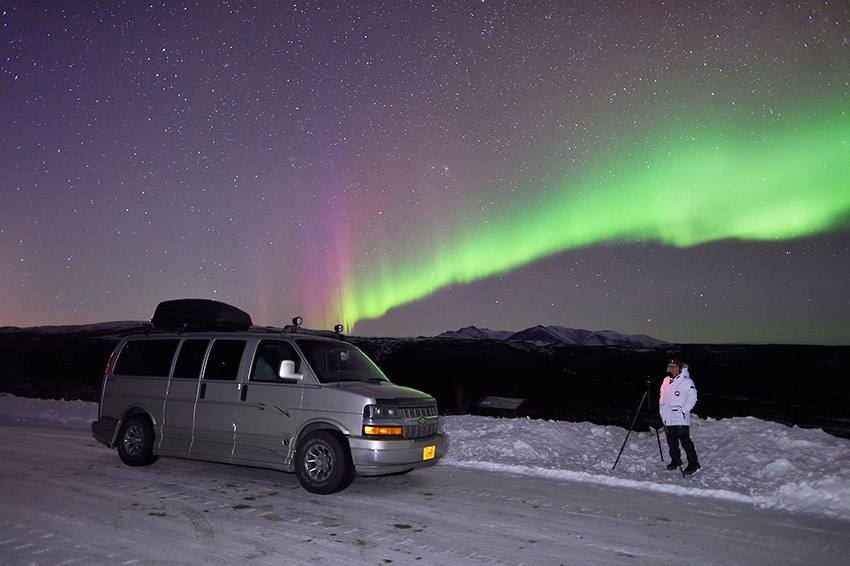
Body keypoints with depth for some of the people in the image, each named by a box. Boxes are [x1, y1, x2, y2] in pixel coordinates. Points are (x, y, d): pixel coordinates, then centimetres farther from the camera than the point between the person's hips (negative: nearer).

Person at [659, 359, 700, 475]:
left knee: (685, 440, -7)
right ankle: (675, 460, 26)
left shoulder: (686, 381, -7)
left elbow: (692, 398, -9)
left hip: (680, 418, -7)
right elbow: (663, 397, 23)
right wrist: (661, 410, 13)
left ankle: (693, 463, 2)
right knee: (671, 440, 12)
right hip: (667, 417, 7)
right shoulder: (666, 381, 14)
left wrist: (683, 411, -14)